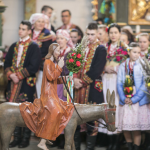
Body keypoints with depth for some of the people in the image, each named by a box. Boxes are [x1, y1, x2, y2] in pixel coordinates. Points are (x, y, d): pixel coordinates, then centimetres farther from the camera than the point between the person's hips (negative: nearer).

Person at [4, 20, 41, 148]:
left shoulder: (34, 47, -3)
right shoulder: (14, 46, 15)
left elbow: (34, 67, -11)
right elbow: (7, 63, 12)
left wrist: (19, 75, -13)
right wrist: (11, 74, -6)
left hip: (27, 84, -5)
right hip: (13, 83, 5)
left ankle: (26, 139, 8)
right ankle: (17, 137, 14)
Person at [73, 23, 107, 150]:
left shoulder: (101, 49, -4)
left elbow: (96, 70, -13)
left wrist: (83, 81, -13)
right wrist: (75, 78, -6)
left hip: (93, 87, -5)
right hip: (79, 86, 6)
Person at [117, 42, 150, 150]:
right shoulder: (123, 66, 8)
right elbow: (119, 83, 6)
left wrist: (134, 99, -11)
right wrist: (123, 98, -8)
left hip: (139, 101, -3)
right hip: (125, 100, 3)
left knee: (137, 129, -2)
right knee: (125, 127, 3)